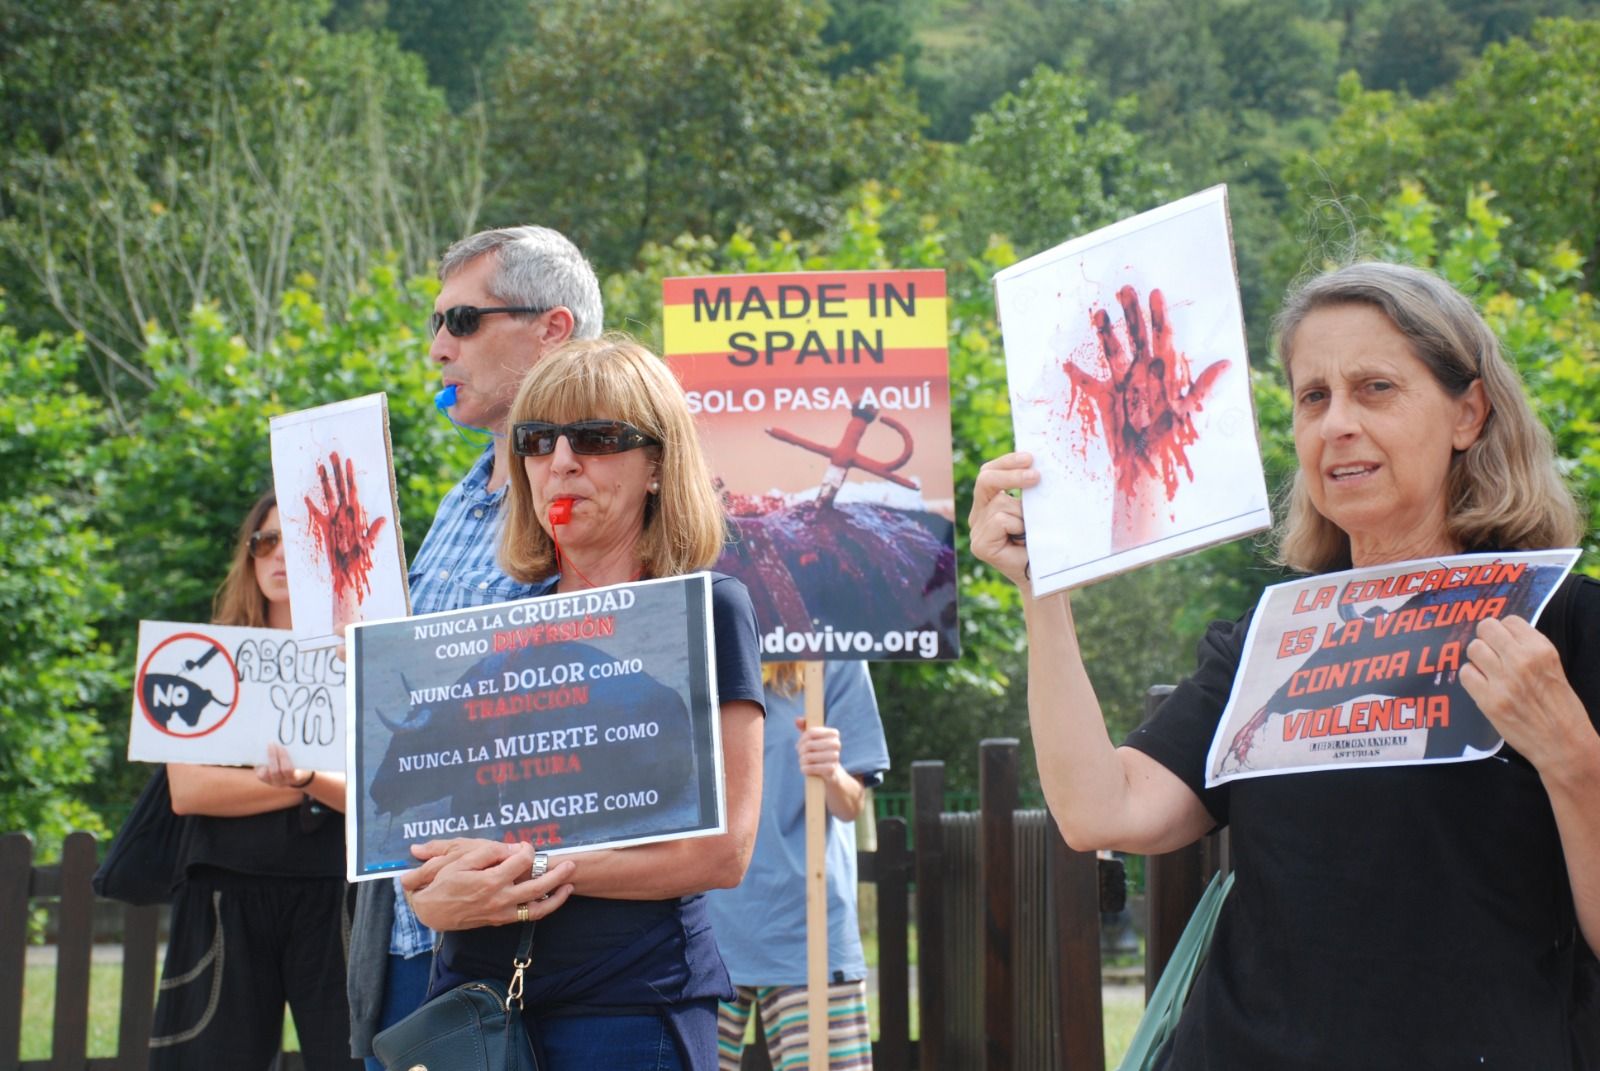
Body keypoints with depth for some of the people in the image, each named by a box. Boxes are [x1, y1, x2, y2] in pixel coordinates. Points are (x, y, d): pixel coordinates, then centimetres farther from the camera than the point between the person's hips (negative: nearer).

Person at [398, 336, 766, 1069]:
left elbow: (723, 848, -9)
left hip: (630, 1002, -5)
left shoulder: (706, 611, -3)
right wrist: (429, 894, -11)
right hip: (474, 987, 5)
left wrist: (534, 868, -15)